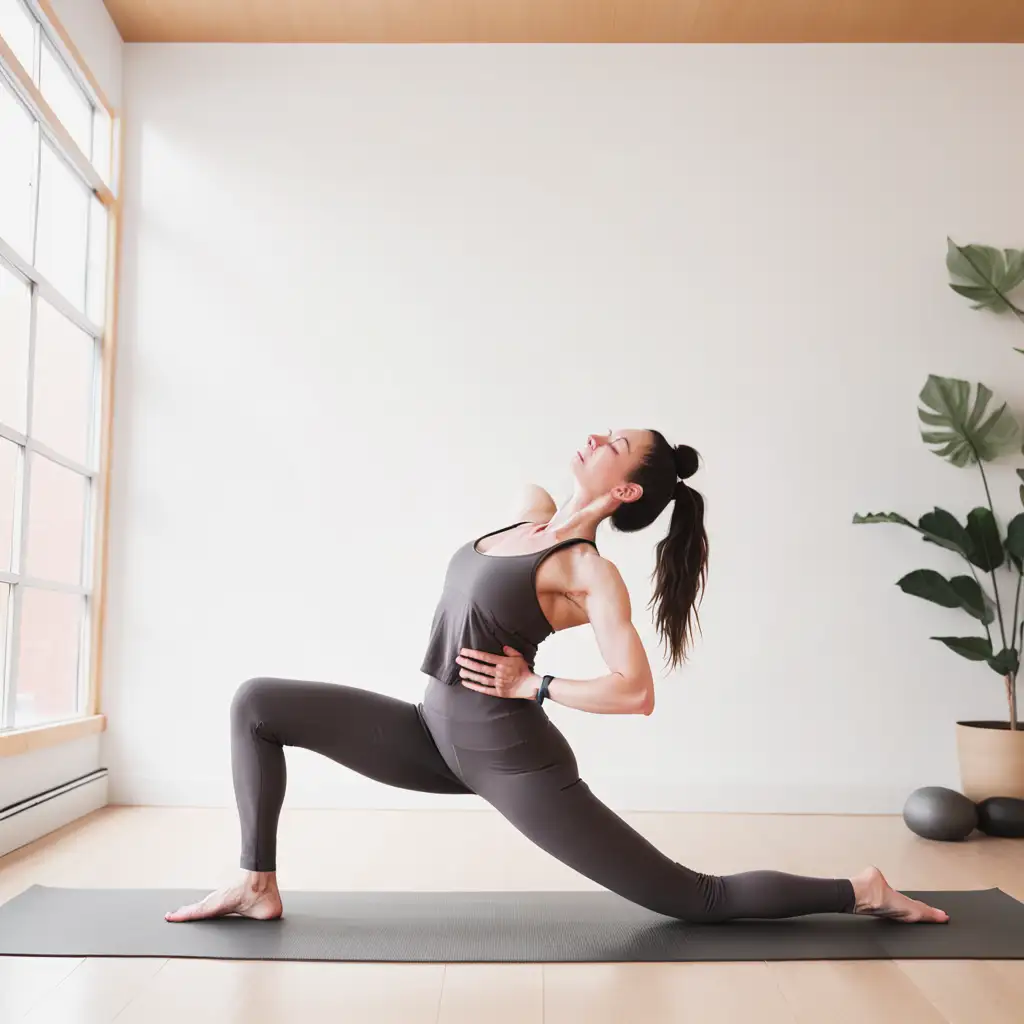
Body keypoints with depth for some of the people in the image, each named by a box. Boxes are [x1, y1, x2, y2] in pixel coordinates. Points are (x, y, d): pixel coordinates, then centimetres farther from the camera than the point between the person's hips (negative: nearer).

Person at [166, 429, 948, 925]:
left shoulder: (590, 571, -17)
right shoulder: (533, 513, 4)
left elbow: (636, 693, -24)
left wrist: (532, 686, -16)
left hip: (512, 759, -8)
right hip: (437, 734, 8)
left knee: (696, 900, -2)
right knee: (257, 705, 5)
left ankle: (863, 892, 17)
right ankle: (258, 886, 15)